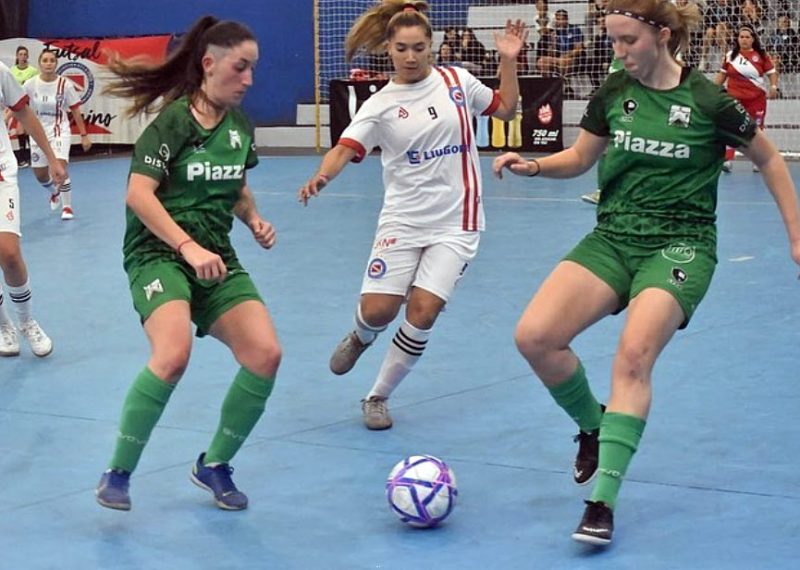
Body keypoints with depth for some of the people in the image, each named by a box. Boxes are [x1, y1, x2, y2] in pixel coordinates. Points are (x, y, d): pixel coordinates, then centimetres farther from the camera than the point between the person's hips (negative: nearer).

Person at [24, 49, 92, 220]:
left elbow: (76, 111, -3)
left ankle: (67, 206, -2)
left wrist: (84, 136, -2)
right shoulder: (30, 84, -9)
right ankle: (54, 193, 46)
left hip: (60, 131, -2)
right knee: (40, 174, 11)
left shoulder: (65, 84, -11)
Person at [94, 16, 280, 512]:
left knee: (265, 354, -11)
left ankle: (214, 465, 10)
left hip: (216, 259, 7)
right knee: (173, 355, -32)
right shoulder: (174, 120, -11)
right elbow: (138, 194, -18)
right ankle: (118, 475, -15)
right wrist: (188, 246, -27)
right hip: (158, 253, -7)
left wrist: (255, 220, 5)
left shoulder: (240, 125, 10)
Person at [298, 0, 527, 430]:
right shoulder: (380, 105, -3)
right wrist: (321, 177, -35)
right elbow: (345, 148, -15)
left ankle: (378, 397, 10)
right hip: (402, 221, 0)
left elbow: (506, 109, 16)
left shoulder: (457, 81, 2)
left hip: (455, 222, 0)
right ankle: (360, 338, 32)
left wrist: (508, 60, 3)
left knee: (422, 312, -11)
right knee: (377, 310, -9)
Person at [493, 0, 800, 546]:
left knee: (634, 354, -27)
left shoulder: (708, 101, -8)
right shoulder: (613, 93, 3)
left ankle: (603, 502, -23)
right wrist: (532, 165, -5)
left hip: (680, 245, -4)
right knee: (534, 336, -15)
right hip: (612, 238, 5)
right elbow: (578, 158, 16)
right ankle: (593, 425, 13)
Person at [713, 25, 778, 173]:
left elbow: (772, 72, 0)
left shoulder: (761, 55, -2)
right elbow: (722, 74, 12)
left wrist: (773, 87, -15)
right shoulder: (730, 55, 4)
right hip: (735, 98, 1)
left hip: (756, 98, 0)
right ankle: (728, 160, -9)